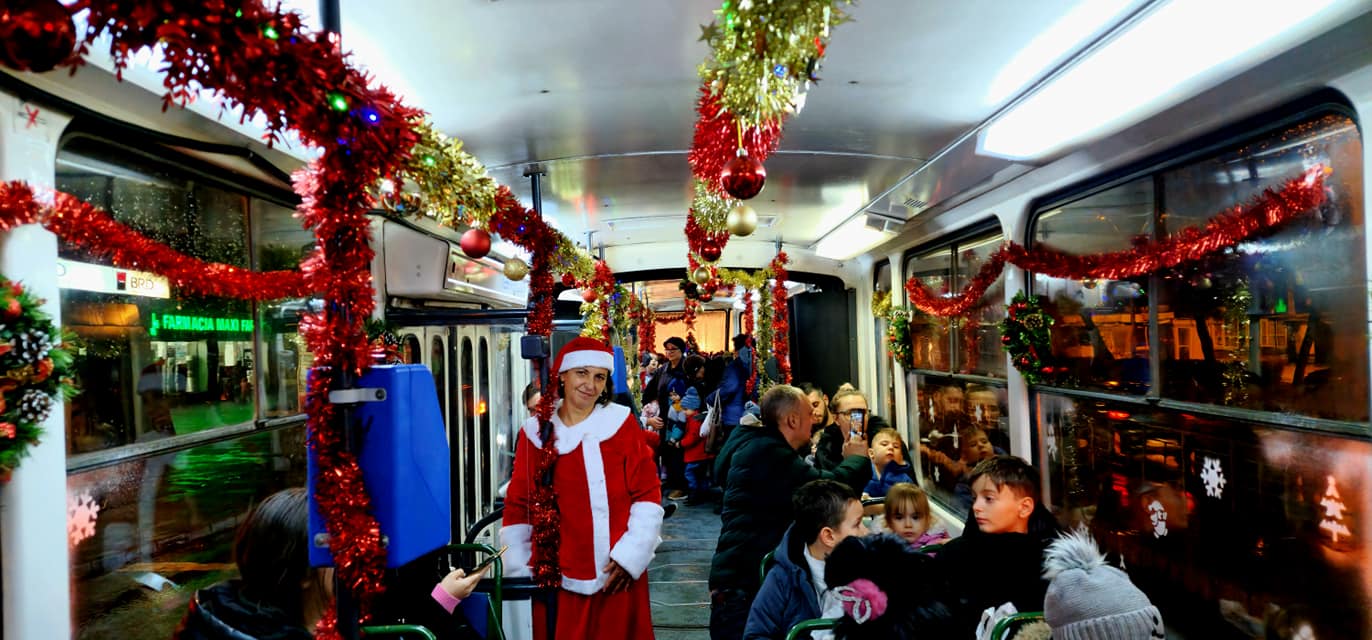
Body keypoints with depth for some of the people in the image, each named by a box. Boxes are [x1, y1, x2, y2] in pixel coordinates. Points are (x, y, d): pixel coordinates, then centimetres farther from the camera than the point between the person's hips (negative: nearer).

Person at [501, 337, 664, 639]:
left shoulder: (622, 424, -2)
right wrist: (517, 572, 2)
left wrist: (630, 556, -10)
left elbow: (647, 496, -3)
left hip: (616, 575, -1)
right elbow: (518, 506, 6)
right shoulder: (534, 432, 2)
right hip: (556, 578, 1)